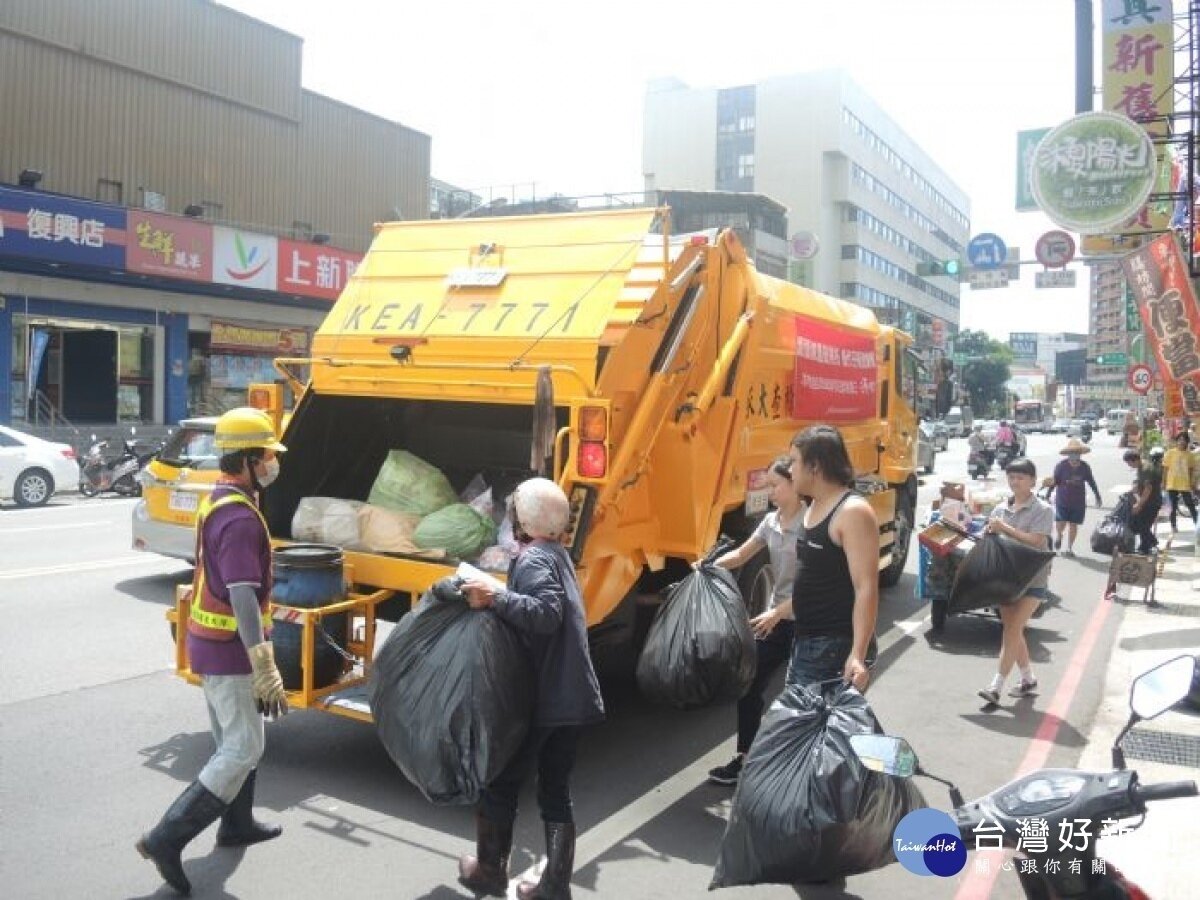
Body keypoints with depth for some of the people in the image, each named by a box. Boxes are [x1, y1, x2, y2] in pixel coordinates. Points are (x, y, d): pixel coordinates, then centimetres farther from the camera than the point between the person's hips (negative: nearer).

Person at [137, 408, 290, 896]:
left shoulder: (218, 501, 8)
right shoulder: (240, 517, -23)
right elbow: (243, 598, -29)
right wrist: (266, 671, -29)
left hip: (209, 638, 10)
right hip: (230, 649, -10)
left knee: (235, 740, 21)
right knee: (243, 751, -2)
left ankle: (237, 824, 35)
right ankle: (167, 838, 1)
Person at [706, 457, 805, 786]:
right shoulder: (771, 521, 5)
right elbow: (741, 554, 12)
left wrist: (777, 612, -26)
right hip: (776, 619, 7)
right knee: (748, 683, 5)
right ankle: (744, 758, 17)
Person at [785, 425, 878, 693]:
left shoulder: (853, 512, -19)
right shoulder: (813, 507, 9)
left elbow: (866, 587, -24)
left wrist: (858, 655, -30)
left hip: (837, 647, -9)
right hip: (804, 641, 9)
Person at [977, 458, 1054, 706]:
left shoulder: (1042, 510, -5)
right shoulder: (1000, 509, 8)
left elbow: (1036, 541, -18)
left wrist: (1004, 528, -20)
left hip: (1032, 580, -5)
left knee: (1012, 630, -11)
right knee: (1013, 631, 13)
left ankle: (995, 686, -11)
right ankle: (1028, 680, 30)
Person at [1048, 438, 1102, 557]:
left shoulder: (1085, 467, -1)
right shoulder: (1061, 466, -9)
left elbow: (1091, 483, 11)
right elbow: (1054, 482, -2)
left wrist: (1098, 498, 17)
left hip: (1078, 502, 2)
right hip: (1062, 501, -2)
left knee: (1073, 525, 7)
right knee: (1060, 523, -6)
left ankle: (1069, 548, 21)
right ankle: (1058, 536, 29)